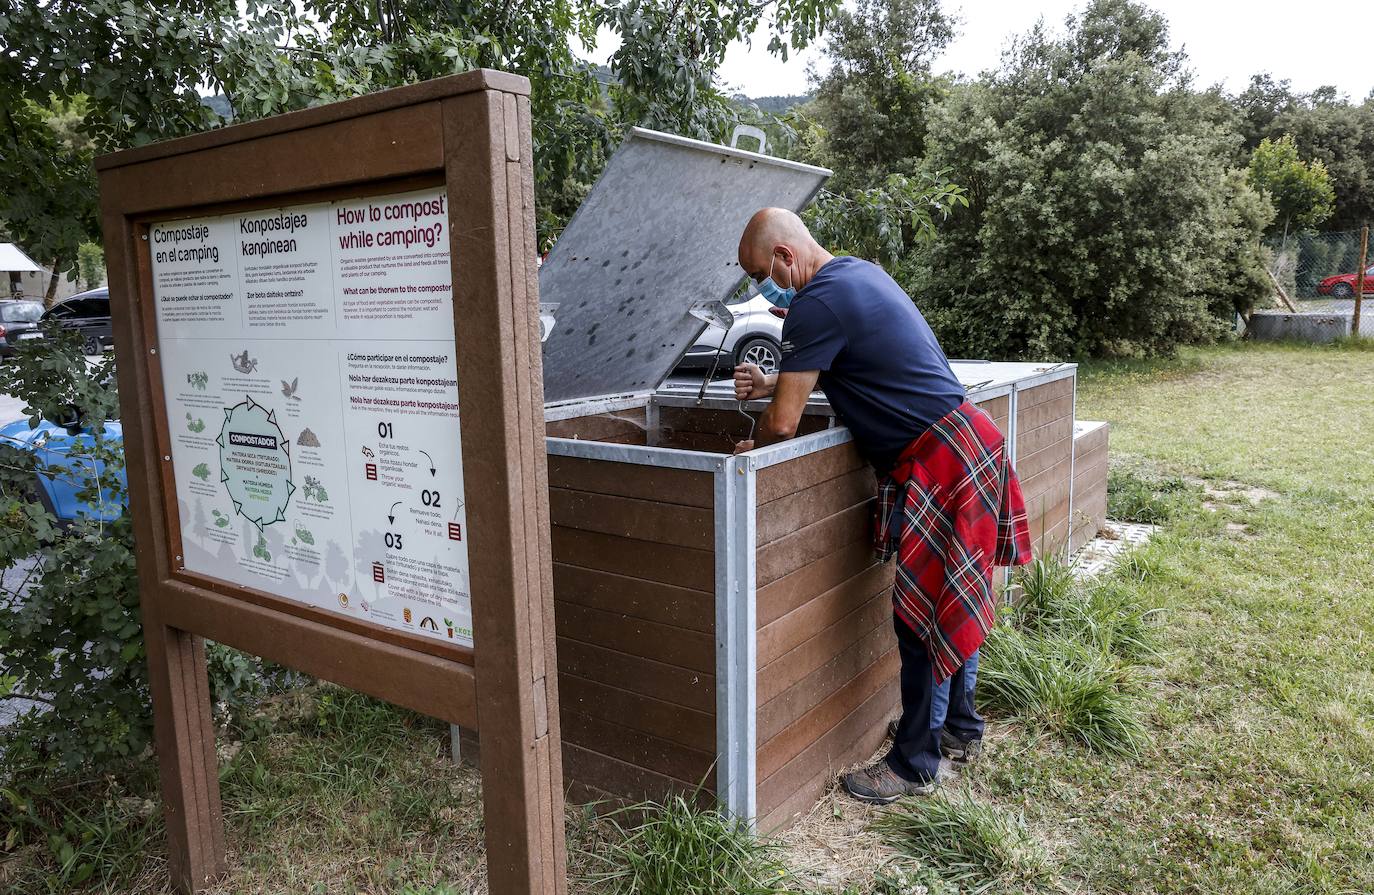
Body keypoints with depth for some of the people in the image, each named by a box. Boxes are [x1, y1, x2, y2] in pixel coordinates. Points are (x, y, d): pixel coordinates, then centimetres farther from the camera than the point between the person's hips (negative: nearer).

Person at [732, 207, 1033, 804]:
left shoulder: (818, 303, -18)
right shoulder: (860, 273, 13)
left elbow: (783, 425, -18)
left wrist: (749, 451, 3)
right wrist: (773, 384, 17)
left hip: (939, 462, -10)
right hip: (963, 444, 10)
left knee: (923, 616, 0)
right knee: (951, 604, 20)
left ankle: (914, 765, 15)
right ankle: (959, 728, 37)